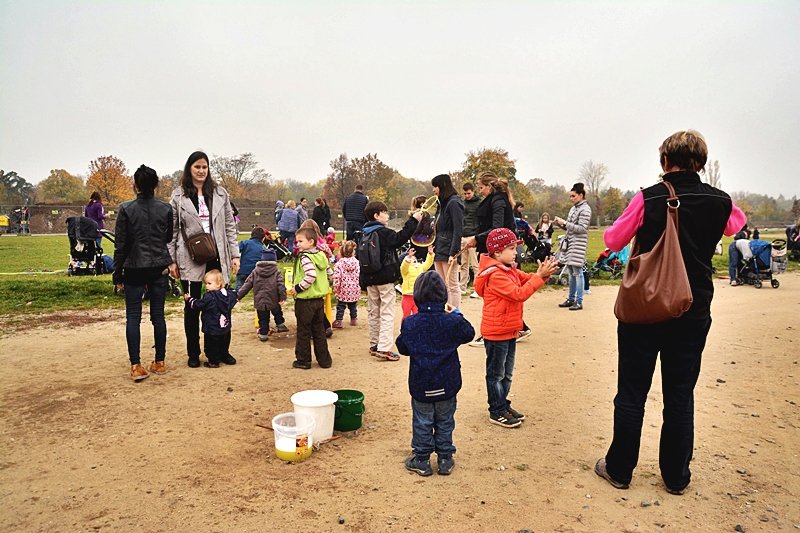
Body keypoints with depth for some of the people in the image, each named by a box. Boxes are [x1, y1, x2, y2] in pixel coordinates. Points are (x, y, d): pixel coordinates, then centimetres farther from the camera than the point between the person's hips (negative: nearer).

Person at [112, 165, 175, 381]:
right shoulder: (166, 209, -1)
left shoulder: (126, 209, -6)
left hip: (134, 269, -2)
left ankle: (136, 366, 1)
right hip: (159, 268, 2)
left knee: (133, 317, 4)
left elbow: (120, 244, -3)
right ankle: (159, 362, 15)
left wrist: (117, 273, 4)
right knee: (158, 315, 9)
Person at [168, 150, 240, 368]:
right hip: (191, 258, -1)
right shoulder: (178, 196, 2)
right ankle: (193, 353, 19)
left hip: (217, 256, 2)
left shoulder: (220, 193, 8)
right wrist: (172, 261, -1)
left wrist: (234, 254, 3)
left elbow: (230, 226, 8)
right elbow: (172, 231, 3)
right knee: (192, 306, 7)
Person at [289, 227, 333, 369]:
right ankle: (324, 359, 19)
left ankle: (303, 360, 13)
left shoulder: (305, 257, -17)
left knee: (303, 332, 5)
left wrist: (298, 288, -19)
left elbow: (310, 276, -30)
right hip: (319, 299, 8)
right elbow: (330, 273, 13)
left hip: (305, 300, -8)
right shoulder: (321, 255, 7)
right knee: (319, 331, 15)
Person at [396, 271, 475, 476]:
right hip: (447, 383, 1)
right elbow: (469, 334, 6)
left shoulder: (409, 323, -13)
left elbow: (402, 348, 0)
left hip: (420, 385, -1)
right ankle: (445, 459, 26)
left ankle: (421, 460, 22)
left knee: (422, 423, 14)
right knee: (445, 422, 17)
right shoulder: (453, 321, -14)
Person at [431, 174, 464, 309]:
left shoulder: (454, 203, -11)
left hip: (448, 251, -9)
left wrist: (453, 253, -21)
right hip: (439, 251, 9)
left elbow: (458, 230, -16)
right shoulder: (443, 203, 17)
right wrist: (433, 245, 10)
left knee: (452, 286, -2)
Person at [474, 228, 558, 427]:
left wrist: (543, 272, -13)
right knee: (496, 373, 4)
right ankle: (496, 412, 15)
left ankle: (504, 405, 31)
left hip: (509, 331, 9)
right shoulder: (495, 275, -22)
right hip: (496, 333, -9)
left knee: (507, 373, 19)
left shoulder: (510, 269, 8)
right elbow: (519, 293, -25)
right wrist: (539, 276, -24)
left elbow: (526, 280, 6)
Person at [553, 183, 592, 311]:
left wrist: (565, 223, -18)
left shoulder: (585, 209, -9)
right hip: (569, 243, 8)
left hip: (578, 245, -8)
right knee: (571, 273, 13)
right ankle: (571, 299, 21)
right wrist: (559, 223, 2)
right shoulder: (573, 208, 16)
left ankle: (579, 302, -2)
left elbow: (581, 228, -17)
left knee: (577, 273, -6)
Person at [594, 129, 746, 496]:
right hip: (693, 314, 3)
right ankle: (676, 476, 25)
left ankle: (619, 469, 20)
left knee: (631, 393, 8)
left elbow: (612, 240, -1)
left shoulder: (648, 198, -12)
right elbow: (736, 223, 23)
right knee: (680, 396, 13)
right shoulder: (720, 202, -1)